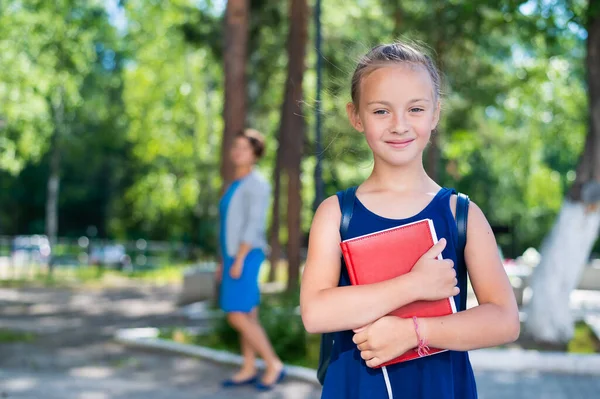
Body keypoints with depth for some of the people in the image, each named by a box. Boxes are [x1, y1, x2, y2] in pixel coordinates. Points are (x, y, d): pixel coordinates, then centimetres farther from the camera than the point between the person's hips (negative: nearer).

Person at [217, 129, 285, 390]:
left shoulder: (257, 183, -13)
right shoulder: (236, 186, 17)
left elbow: (254, 225, -20)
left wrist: (239, 260, -23)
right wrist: (224, 261, 19)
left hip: (246, 258, -9)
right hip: (235, 257, 9)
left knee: (237, 317, -11)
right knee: (247, 316, 10)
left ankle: (274, 365, -3)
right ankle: (248, 371, 16)